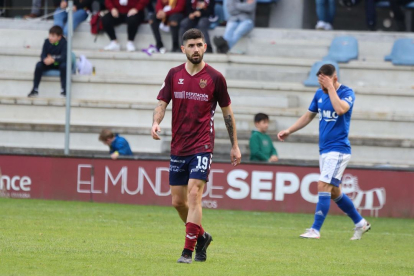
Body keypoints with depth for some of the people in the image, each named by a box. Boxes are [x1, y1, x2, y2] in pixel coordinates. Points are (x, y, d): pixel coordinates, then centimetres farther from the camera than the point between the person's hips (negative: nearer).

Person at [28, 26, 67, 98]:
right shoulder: (47, 41, -6)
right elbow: (43, 55, -8)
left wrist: (53, 60, -42)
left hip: (59, 64, -3)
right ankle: (35, 90, -20)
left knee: (64, 65, -36)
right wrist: (45, 59, -33)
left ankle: (63, 89, -28)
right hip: (49, 65, 3)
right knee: (39, 65, -24)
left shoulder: (63, 43, -18)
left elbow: (64, 57, -27)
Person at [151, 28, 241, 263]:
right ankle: (201, 236, 32)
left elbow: (227, 112, 7)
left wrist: (235, 145, 8)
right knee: (178, 201, 8)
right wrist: (156, 122, -16)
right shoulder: (174, 75, 6)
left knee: (194, 194, -17)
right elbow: (162, 103, 7)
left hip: (202, 147, -4)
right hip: (178, 147, 4)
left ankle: (188, 251, -15)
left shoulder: (215, 77, -2)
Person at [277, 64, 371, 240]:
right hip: (324, 150, 8)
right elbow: (309, 116, 21)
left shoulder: (347, 93, -10)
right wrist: (289, 131, 13)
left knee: (324, 186, -16)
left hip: (338, 149, -8)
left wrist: (330, 87, -23)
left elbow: (340, 109, -31)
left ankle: (315, 230, -15)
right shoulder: (320, 94, 9)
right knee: (334, 192, 12)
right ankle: (360, 223, 26)